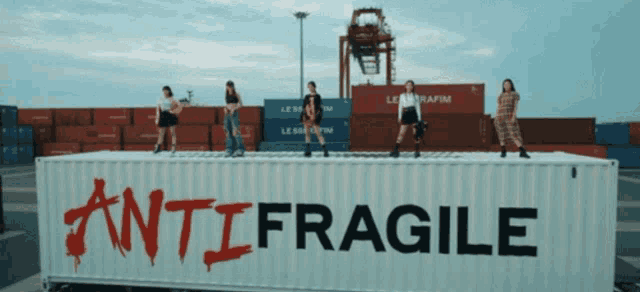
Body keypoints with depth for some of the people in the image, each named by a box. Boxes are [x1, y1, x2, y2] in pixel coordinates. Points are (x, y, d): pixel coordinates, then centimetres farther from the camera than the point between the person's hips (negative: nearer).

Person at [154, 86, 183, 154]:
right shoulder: (161, 100, 13)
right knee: (161, 132, 5)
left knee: (172, 132, -2)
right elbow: (158, 109, 13)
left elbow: (180, 106, -4)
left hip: (170, 116, -4)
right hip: (163, 116, 4)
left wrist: (174, 111, -9)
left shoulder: (171, 99, 1)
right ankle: (158, 147, 12)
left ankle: (173, 148, 0)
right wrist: (157, 119, 8)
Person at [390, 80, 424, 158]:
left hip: (414, 115, 0)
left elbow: (418, 107, 8)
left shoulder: (416, 96, 9)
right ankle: (395, 150, -7)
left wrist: (419, 119, 2)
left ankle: (417, 151, 5)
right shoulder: (402, 96, 11)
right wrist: (399, 117, 5)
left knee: (416, 134, -1)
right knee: (401, 133, -5)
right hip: (405, 115, 0)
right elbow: (400, 106, 13)